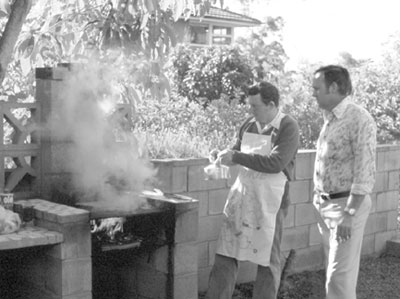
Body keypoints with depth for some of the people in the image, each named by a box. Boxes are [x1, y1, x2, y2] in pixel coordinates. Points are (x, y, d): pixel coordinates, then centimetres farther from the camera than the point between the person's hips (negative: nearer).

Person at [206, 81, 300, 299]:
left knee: (268, 259, 6)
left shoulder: (288, 127, -10)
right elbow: (236, 151, 20)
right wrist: (225, 155, -3)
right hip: (242, 195, 6)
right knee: (226, 255, 6)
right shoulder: (249, 124, 8)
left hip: (270, 201, -5)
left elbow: (276, 163, -22)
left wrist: (237, 157, -20)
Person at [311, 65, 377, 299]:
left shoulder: (359, 120, -16)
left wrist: (349, 214, -21)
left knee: (340, 277, -7)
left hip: (348, 204, -8)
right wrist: (319, 199, 17)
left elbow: (365, 173, -20)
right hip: (326, 205, 8)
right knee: (334, 269, 15)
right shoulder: (330, 118, 11)